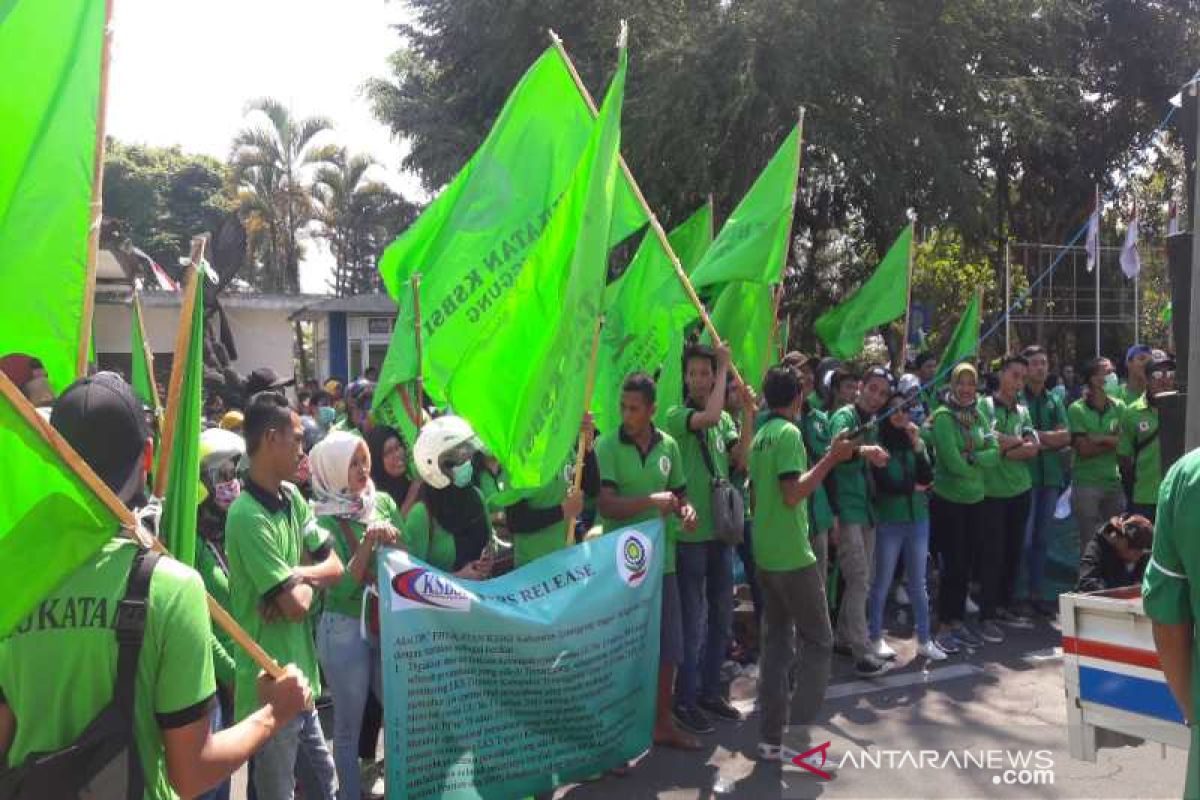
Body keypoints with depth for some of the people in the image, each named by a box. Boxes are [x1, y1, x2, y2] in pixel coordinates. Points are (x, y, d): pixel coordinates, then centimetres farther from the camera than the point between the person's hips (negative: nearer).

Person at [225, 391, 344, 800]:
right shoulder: (248, 516, -22)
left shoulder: (292, 497, 5)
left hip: (301, 676, 8)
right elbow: (297, 606, -24)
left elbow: (336, 566, 8)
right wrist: (305, 583, -3)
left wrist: (298, 577, -11)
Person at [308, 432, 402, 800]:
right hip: (345, 630, -5)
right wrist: (369, 542, -26)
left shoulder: (384, 502, 2)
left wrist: (392, 541, -15)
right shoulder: (323, 521, -11)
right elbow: (342, 587, -17)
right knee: (349, 726, 7)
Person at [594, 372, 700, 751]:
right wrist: (651, 501, -30)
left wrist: (686, 510, -6)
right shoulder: (607, 445, -10)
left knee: (668, 645, 13)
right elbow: (606, 505, -18)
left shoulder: (667, 445, 5)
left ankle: (663, 722, 30)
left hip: (661, 559, 5)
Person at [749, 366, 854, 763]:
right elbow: (793, 493, -22)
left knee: (776, 643, 10)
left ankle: (771, 739, 13)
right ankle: (800, 729, -2)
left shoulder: (761, 436, 13)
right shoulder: (789, 433, -13)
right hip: (792, 555, -8)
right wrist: (831, 458, -18)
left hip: (766, 554, 8)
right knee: (818, 641, 1)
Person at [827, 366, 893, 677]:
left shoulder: (874, 422, 14)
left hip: (866, 507, 8)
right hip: (846, 509, -8)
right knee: (859, 580, -10)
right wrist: (862, 451, -48)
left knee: (864, 579, 13)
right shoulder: (844, 417, -11)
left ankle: (844, 638, 26)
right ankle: (862, 653, -7)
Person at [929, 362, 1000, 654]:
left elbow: (994, 454, -1)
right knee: (953, 566, -3)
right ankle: (944, 628, 9)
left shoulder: (977, 415, 8)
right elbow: (954, 464, -19)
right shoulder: (943, 417, -12)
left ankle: (958, 621, 25)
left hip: (975, 500, 6)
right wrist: (981, 461, -4)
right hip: (948, 501, -6)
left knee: (966, 565, 12)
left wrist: (971, 458, -18)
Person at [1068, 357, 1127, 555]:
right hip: (1086, 484, -4)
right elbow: (1083, 449, -12)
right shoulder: (1077, 409, -7)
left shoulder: (1119, 407, 5)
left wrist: (1100, 438, -14)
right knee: (1090, 542, 3)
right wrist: (1114, 441, -8)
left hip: (1115, 482, 4)